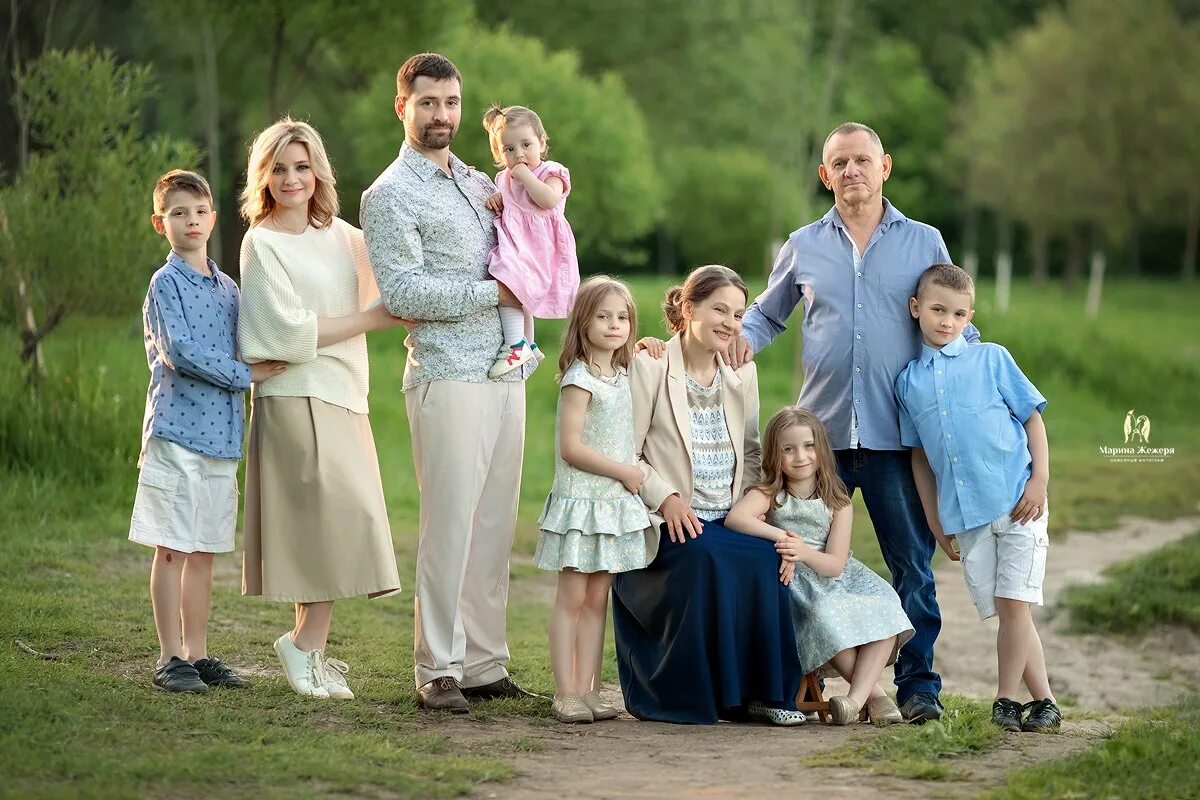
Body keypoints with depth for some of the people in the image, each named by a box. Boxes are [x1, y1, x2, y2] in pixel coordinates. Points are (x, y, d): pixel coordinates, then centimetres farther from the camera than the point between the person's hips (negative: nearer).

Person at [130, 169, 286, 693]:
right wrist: (246, 373, -13)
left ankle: (197, 653, 15)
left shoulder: (228, 288, 15)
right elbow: (180, 352, -16)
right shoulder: (166, 283, -5)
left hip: (221, 433, 6)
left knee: (204, 550, 10)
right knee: (171, 548, -2)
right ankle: (171, 657, 2)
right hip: (177, 429, -6)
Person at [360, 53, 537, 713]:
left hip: (507, 371, 7)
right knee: (450, 527, -7)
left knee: (495, 526, 7)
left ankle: (485, 663, 12)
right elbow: (401, 293, -13)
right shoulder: (391, 195, -3)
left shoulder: (478, 182, 19)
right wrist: (493, 292, -11)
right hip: (448, 378, -7)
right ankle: (438, 671, -2)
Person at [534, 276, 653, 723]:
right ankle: (566, 694, -2)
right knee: (571, 598, -4)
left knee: (597, 599, 7)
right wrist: (625, 472, -11)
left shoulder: (622, 375, 11)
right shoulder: (579, 378, -11)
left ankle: (588, 690, 9)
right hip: (581, 501, -7)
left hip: (616, 503, 7)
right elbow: (570, 447, -16)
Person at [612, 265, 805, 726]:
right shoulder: (649, 368, -1)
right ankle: (695, 693, -21)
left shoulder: (742, 375, 17)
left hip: (728, 522, 5)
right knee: (708, 557, -36)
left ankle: (761, 691, -17)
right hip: (667, 526, -5)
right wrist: (666, 498, -20)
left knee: (767, 558, -28)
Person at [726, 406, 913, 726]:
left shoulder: (838, 504, 4)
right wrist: (782, 537, -32)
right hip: (796, 589, -3)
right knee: (826, 618, -36)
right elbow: (735, 518, -25)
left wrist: (803, 552, -27)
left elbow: (835, 565, -7)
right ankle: (874, 694, -27)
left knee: (883, 608, -26)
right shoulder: (768, 495, -2)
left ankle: (857, 697, -38)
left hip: (835, 581, 3)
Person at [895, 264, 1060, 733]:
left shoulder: (991, 359, 3)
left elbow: (1033, 418, 3)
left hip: (1017, 503, -3)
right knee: (1004, 611, 5)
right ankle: (1043, 702, 13)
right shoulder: (908, 381, 11)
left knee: (1013, 603, -7)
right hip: (963, 516, 3)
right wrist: (935, 520, 13)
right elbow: (919, 454, 15)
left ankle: (1005, 701, 3)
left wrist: (1040, 480, -7)